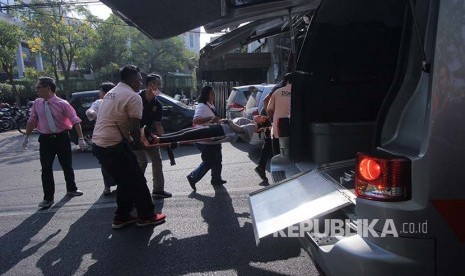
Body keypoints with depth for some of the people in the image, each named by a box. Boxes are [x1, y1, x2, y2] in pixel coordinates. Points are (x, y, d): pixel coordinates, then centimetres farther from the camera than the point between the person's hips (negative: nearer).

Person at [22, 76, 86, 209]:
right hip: (45, 139, 3)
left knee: (67, 166, 11)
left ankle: (71, 189, 34)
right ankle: (48, 198, 15)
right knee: (46, 169, 3)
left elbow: (75, 121, -12)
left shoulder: (62, 104, -12)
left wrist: (80, 139, -16)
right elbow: (32, 121, 12)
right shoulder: (37, 103, 0)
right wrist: (26, 137, 16)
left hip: (62, 138, -2)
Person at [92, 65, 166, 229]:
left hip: (98, 144, 9)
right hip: (115, 146, -9)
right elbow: (134, 128, -14)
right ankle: (146, 216, 18)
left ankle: (122, 217, 27)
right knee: (137, 181, 5)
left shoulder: (111, 94, 18)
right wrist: (137, 143, 5)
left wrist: (130, 141, 24)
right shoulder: (133, 97, -11)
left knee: (125, 181, 20)